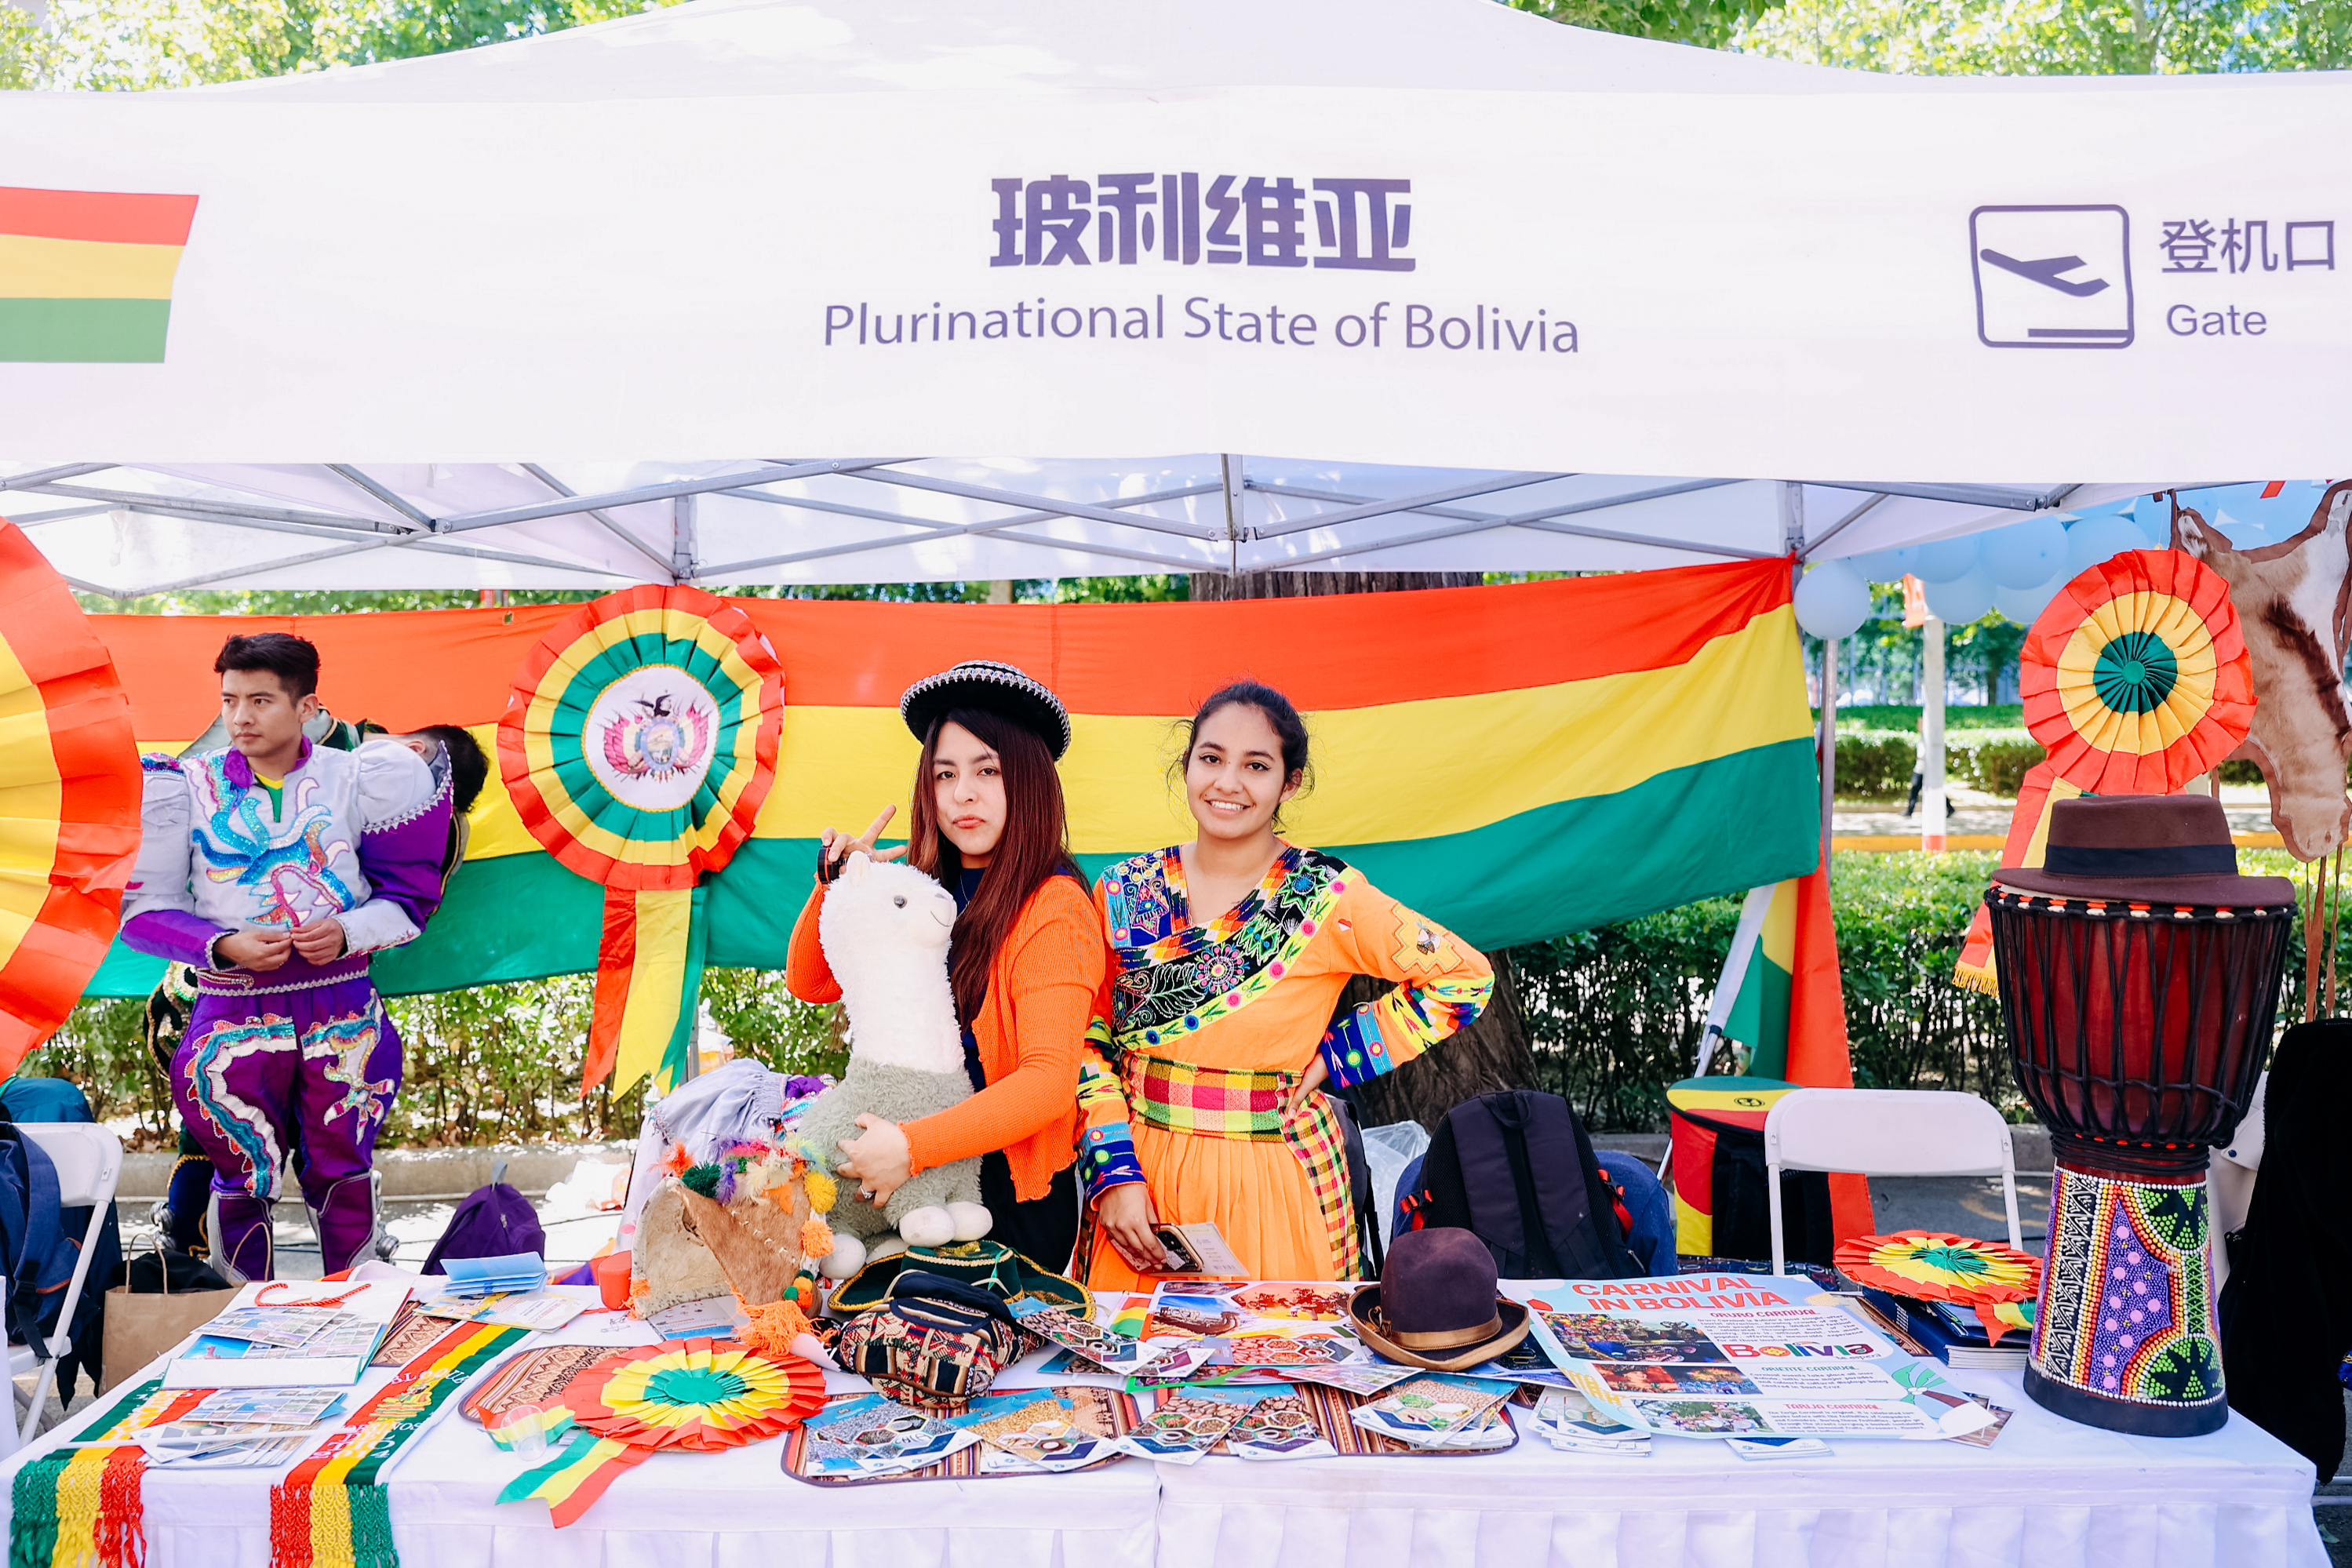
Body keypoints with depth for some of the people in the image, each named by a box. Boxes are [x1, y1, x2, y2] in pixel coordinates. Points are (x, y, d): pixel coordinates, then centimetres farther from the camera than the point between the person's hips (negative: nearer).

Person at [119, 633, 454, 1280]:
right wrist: (223, 946, -14)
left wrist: (348, 931, -12)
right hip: (234, 1012, 0)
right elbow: (145, 906, 2)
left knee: (342, 1176, 8)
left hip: (342, 1010, 0)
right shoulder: (187, 785, 4)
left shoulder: (353, 779, 4)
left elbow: (406, 899, 7)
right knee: (244, 1181, 5)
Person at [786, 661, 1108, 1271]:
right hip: (914, 1182, 6)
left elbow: (1049, 1079, -24)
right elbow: (810, 982, 11)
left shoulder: (1054, 909, -16)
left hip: (1012, 1190, -6)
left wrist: (913, 1146, -31)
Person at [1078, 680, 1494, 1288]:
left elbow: (1465, 976, -5)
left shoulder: (1327, 897, -9)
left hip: (1277, 1186, -2)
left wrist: (1331, 1057, -7)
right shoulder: (1124, 891, 0)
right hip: (1143, 1175, 3)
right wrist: (1115, 1173, -7)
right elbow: (1089, 1043, 3)